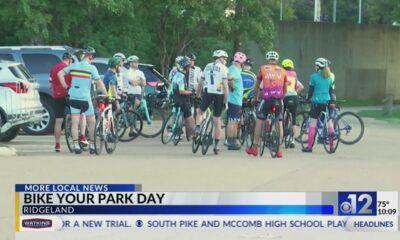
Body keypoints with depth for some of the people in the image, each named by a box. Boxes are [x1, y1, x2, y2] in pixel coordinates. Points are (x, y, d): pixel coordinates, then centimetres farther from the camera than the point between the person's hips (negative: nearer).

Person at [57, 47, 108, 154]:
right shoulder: (91, 68, -8)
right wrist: (106, 95, 1)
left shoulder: (73, 66, 5)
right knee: (92, 122, 11)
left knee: (74, 123, 5)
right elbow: (99, 83, -8)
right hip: (85, 98, -4)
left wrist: (65, 86, 10)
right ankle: (91, 145, 12)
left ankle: (76, 145, -1)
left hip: (73, 98, 4)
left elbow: (60, 73, 6)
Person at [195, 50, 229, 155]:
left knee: (200, 112, 26)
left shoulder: (208, 67, 13)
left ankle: (197, 129, 0)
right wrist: (225, 101, -5)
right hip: (219, 95, -2)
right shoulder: (223, 68, 0)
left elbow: (200, 84, 16)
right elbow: (225, 85, -8)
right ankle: (216, 145, 6)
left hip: (208, 93, 2)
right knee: (217, 121, 4)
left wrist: (197, 95, 26)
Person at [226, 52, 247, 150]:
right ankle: (230, 143, -7)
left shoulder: (236, 69, 16)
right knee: (232, 121, -8)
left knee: (236, 121, 14)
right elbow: (229, 78, -35)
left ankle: (234, 142, 19)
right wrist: (233, 87, -22)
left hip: (237, 100, 10)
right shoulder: (234, 69, -16)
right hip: (234, 100, -10)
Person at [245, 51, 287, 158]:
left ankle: (254, 148, 9)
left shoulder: (263, 68, 10)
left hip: (266, 98, -2)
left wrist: (255, 98, 33)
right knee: (279, 123, 11)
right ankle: (279, 149, 8)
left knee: (259, 122, 8)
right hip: (278, 99, 2)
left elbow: (257, 85, 19)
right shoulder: (282, 70, 14)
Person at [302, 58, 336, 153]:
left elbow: (311, 90, -2)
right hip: (327, 102, 4)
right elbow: (331, 90, 9)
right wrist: (332, 100, 12)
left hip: (316, 102, -4)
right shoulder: (329, 77, 9)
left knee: (312, 124, 0)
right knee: (329, 122, 9)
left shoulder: (314, 76, -5)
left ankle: (309, 146, -1)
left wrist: (308, 99, 12)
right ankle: (332, 145, 7)